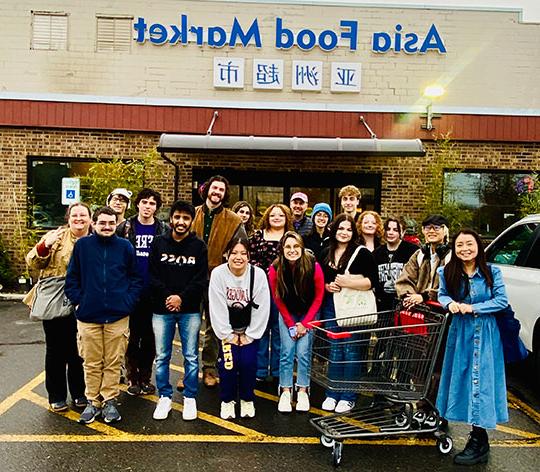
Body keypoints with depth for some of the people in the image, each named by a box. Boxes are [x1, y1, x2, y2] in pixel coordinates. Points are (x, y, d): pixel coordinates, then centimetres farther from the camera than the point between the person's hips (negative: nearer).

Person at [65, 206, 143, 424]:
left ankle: (110, 401, 22)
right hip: (88, 316, 0)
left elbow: (136, 278, 6)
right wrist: (79, 301, -2)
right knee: (91, 363, 9)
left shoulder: (125, 246, 1)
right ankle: (92, 401, 23)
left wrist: (128, 301, -3)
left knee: (114, 362, 8)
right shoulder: (82, 245, 1)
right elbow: (71, 278, 7)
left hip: (118, 316, 0)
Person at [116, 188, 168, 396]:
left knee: (149, 336, 9)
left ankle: (145, 377, 23)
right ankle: (132, 377, 22)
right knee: (132, 335, 8)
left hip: (154, 293, 1)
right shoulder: (125, 228, 0)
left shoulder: (163, 230, 3)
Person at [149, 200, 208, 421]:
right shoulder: (159, 243, 4)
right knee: (161, 357, 8)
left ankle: (190, 398, 21)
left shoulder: (198, 246, 1)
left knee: (191, 357, 6)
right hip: (162, 309, 1)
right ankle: (165, 397, 23)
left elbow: (201, 279, -3)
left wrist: (181, 297, -12)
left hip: (190, 310, -1)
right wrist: (167, 297, -11)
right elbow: (152, 276, 0)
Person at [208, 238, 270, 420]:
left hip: (249, 329, 0)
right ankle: (227, 400, 10)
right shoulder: (218, 273, -17)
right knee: (228, 361, -16)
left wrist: (249, 336, -10)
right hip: (227, 328, 0)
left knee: (248, 362, -14)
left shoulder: (258, 274, -17)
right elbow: (217, 308, -14)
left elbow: (262, 308, -12)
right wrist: (228, 335, -12)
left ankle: (247, 399, 13)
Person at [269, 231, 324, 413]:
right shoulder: (275, 269, -21)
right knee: (287, 351, -5)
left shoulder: (313, 266, -24)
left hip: (308, 314, -1)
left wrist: (305, 323, -11)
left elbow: (318, 297, -11)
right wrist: (291, 325, -8)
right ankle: (285, 391, 6)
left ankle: (303, 391, 7)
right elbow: (278, 299, -7)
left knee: (303, 352, -7)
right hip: (287, 314, 1)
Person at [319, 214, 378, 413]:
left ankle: (348, 397, 14)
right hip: (331, 306, 5)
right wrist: (327, 286, -1)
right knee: (334, 350, 10)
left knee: (351, 352, 2)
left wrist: (347, 282, -20)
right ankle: (332, 394, 21)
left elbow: (372, 281, -12)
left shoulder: (362, 253, -6)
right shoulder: (326, 254, 11)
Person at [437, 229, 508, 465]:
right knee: (462, 378, 7)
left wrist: (473, 308, -17)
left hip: (485, 333, -2)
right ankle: (479, 436, 23)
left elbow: (502, 300, -8)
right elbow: (442, 295, 6)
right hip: (460, 332, 3)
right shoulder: (447, 273, -2)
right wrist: (450, 303, -17)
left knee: (480, 380, -2)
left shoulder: (492, 272, -6)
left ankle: (479, 444, 9)